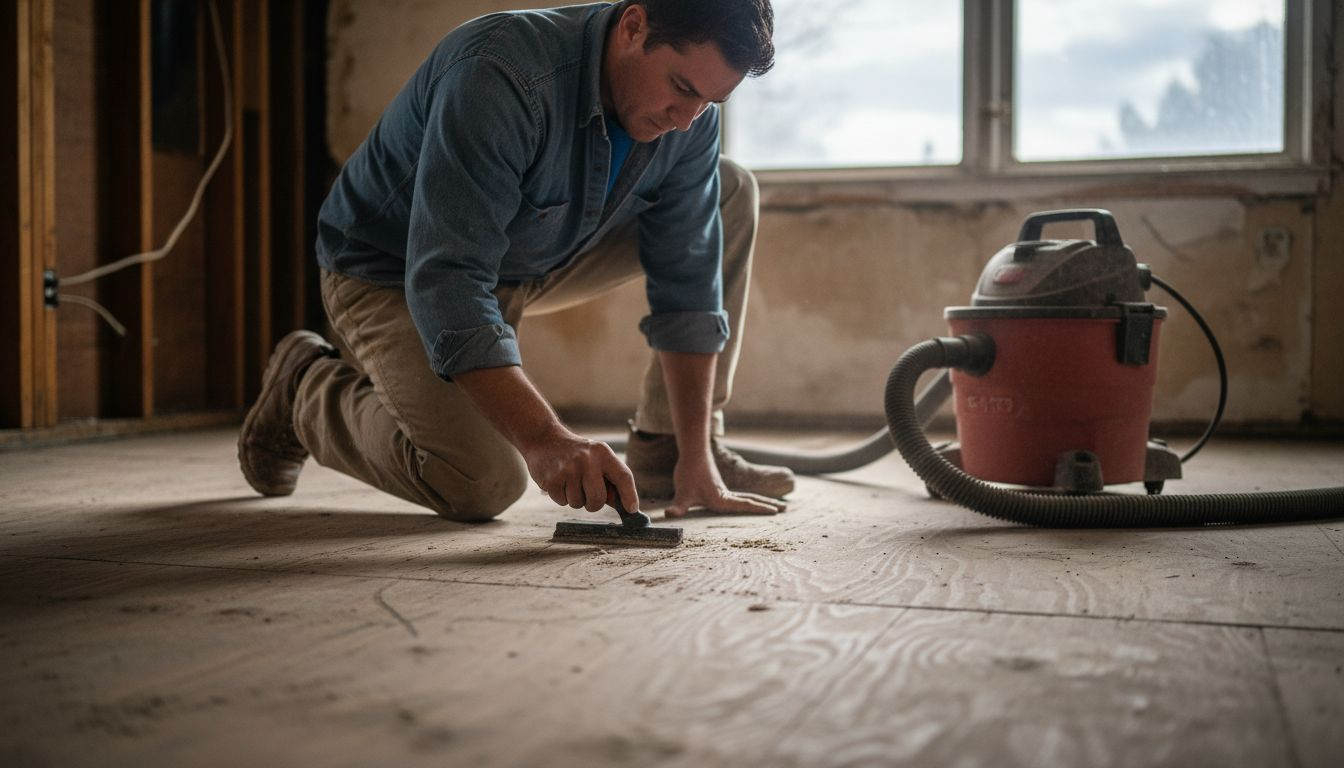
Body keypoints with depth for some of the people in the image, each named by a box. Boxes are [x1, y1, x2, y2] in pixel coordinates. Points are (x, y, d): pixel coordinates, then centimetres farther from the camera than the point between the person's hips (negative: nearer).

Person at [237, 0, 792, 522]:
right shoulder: (499, 78, -35)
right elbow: (445, 282, -40)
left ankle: (665, 451, 2)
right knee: (483, 484, -26)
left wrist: (695, 457, -16)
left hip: (533, 258, 7)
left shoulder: (689, 111, -15)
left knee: (732, 192, -4)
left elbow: (687, 282, -11)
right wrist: (543, 440, -49)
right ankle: (309, 390, 5)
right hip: (390, 273, -6)